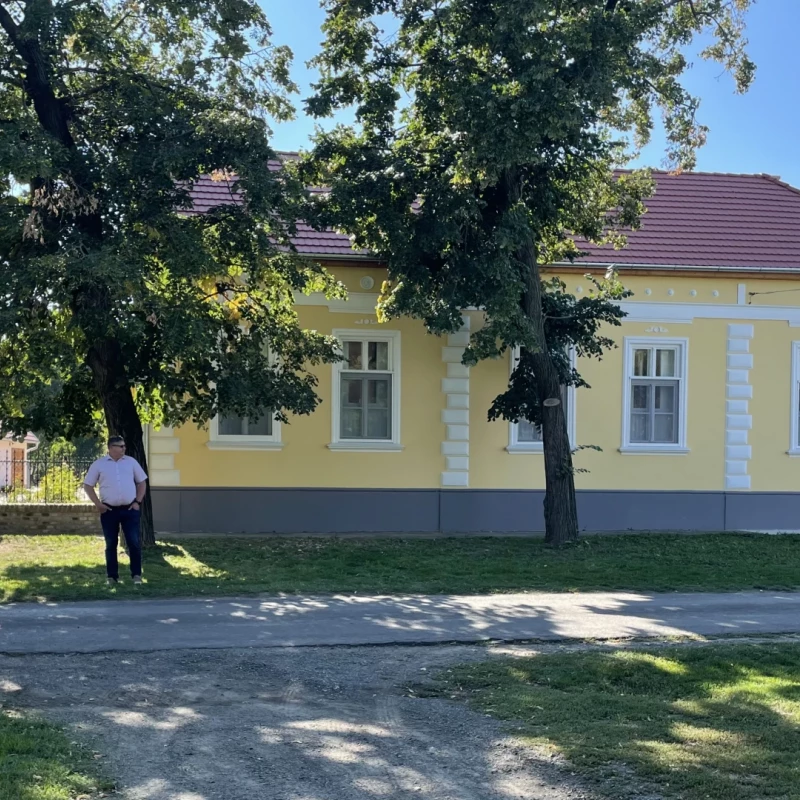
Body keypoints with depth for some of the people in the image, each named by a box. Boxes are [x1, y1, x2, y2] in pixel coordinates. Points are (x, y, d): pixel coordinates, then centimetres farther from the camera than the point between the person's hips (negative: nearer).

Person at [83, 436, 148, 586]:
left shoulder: (131, 462, 6)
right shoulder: (99, 464, 1)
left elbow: (142, 482, 12)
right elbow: (87, 485, 5)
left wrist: (138, 502, 2)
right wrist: (98, 504, -5)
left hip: (129, 509, 1)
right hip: (109, 510, -1)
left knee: (134, 542, -4)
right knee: (111, 544, 6)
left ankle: (136, 574, 4)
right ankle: (112, 576, 14)